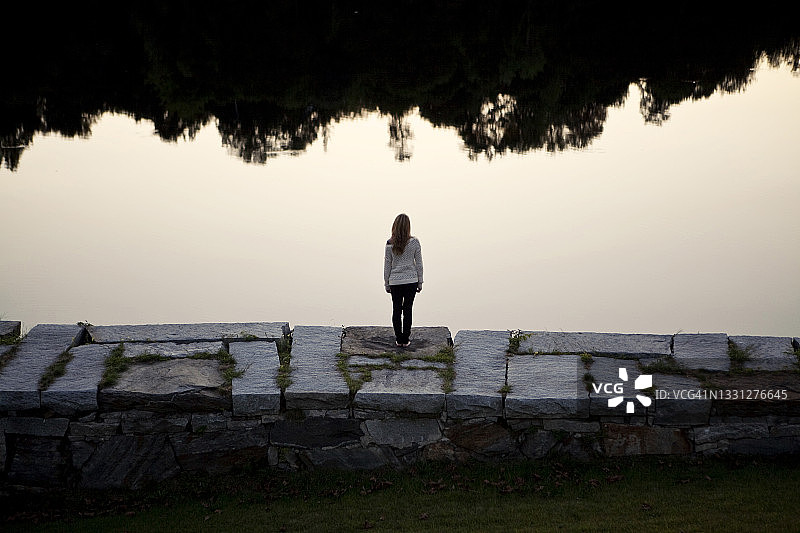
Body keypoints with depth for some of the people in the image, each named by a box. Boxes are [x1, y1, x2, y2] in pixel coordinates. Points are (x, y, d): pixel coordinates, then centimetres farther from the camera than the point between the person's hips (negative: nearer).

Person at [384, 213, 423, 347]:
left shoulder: (390, 244, -5)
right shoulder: (414, 242, -7)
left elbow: (387, 265, 0)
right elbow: (419, 263, -2)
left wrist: (387, 284, 10)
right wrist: (420, 282, 8)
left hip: (395, 281, 1)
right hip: (411, 281, 0)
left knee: (396, 310, 9)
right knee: (407, 310, 6)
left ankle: (398, 339, 13)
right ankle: (406, 339, 9)